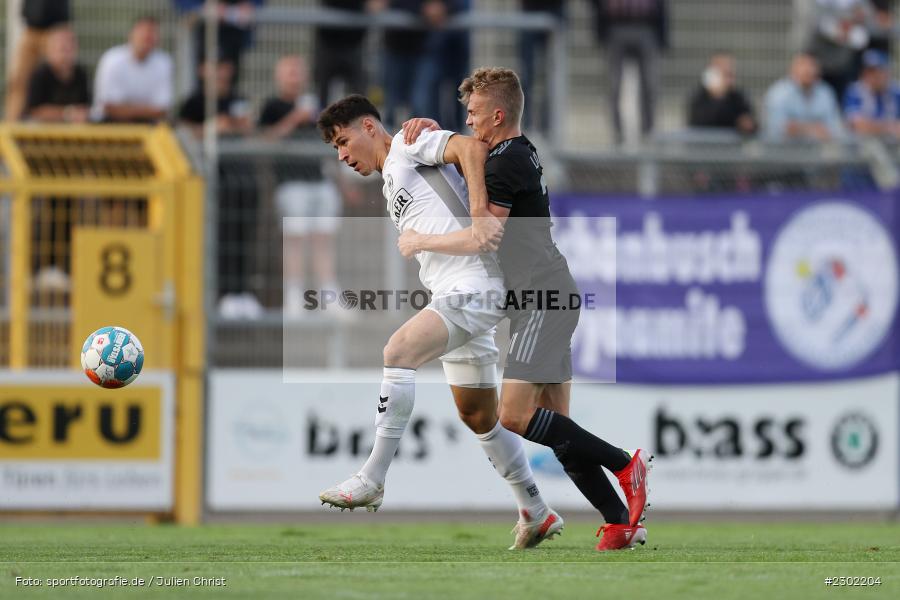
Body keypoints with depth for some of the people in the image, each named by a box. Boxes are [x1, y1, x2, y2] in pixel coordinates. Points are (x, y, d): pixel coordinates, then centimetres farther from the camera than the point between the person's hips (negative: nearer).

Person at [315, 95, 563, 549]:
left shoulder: (407, 146, 1)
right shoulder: (392, 187, 28)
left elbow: (471, 148, -15)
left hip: (473, 286, -11)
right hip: (454, 296, 11)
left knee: (398, 351, -27)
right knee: (478, 416, 14)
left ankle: (372, 480, -29)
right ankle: (536, 515, 22)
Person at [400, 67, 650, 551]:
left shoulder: (505, 163, -13)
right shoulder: (520, 153, 19)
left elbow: (481, 238, -17)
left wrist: (420, 241, -3)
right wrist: (430, 130, 20)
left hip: (542, 301, -10)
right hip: (549, 298, 10)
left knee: (514, 416, -17)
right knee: (554, 427, 6)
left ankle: (624, 465, -13)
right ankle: (621, 524, 2)